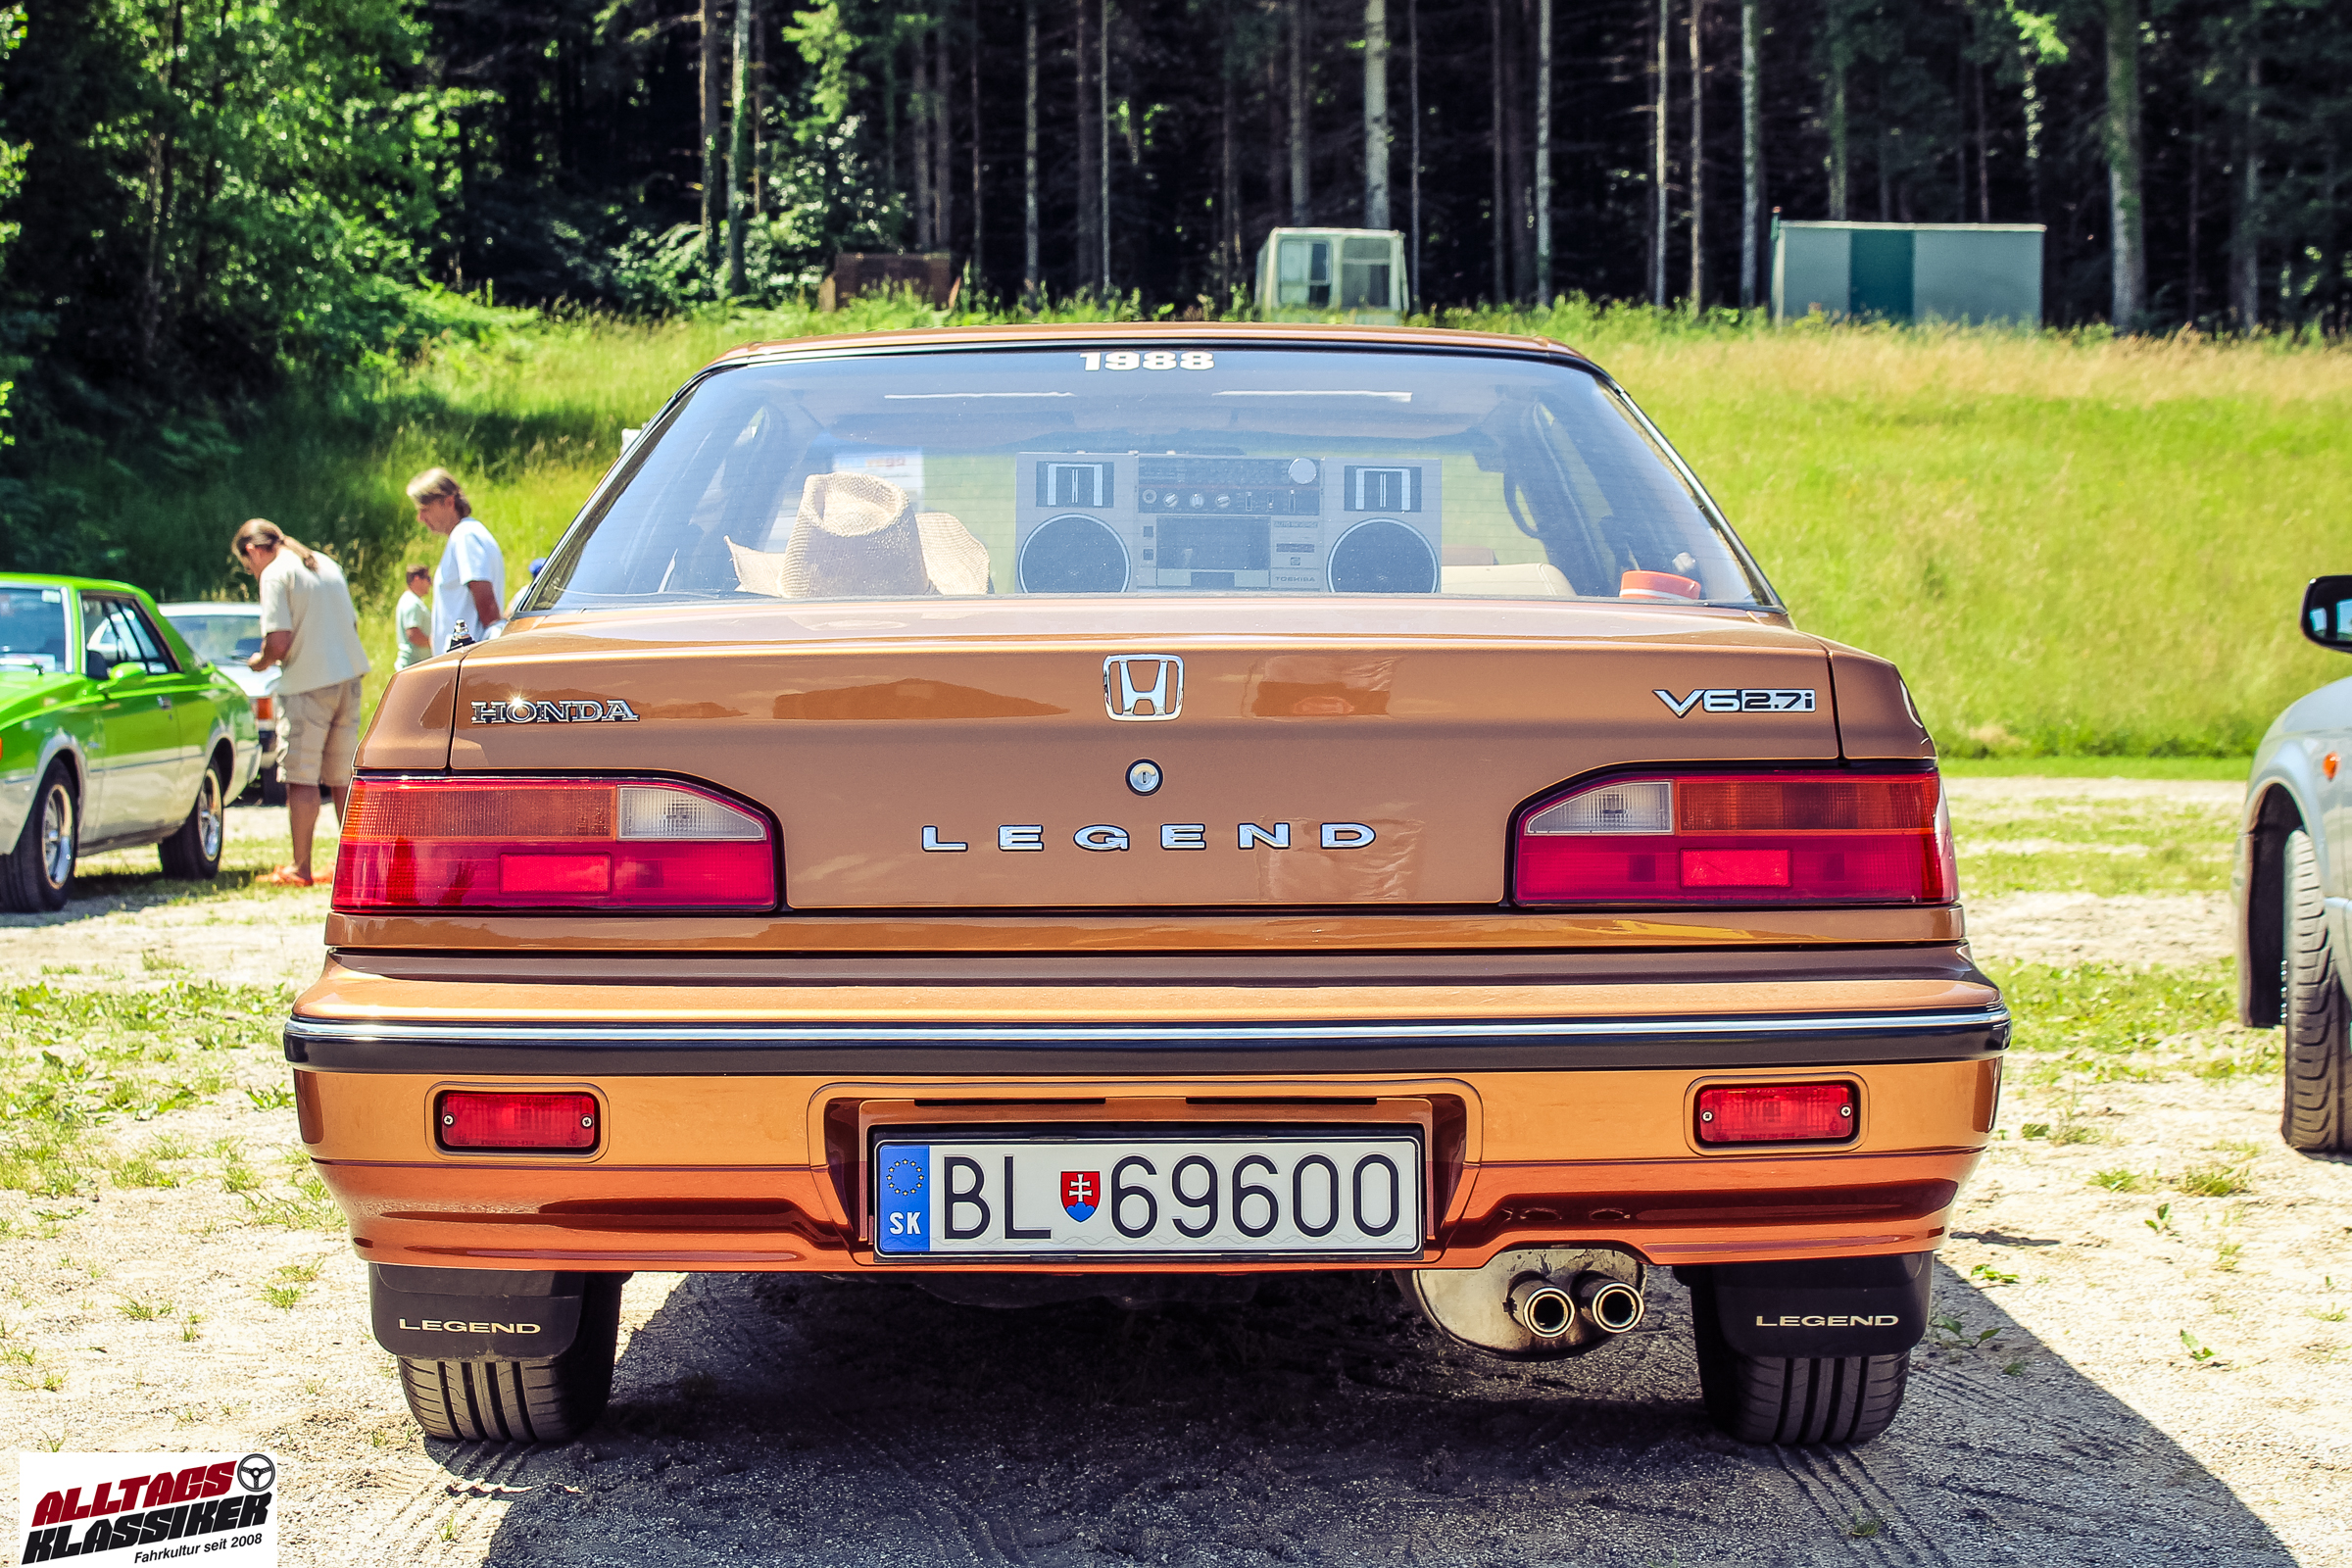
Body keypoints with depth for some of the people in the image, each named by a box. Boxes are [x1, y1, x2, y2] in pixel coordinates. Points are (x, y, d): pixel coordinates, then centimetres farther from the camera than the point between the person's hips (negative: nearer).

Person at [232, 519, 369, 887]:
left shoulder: (276, 574, -8)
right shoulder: (327, 564, 16)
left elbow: (279, 642, -15)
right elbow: (352, 624, 20)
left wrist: (260, 662, 3)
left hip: (307, 685, -7)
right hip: (349, 677, 7)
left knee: (301, 778, -2)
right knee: (343, 778, 11)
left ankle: (301, 868, -2)